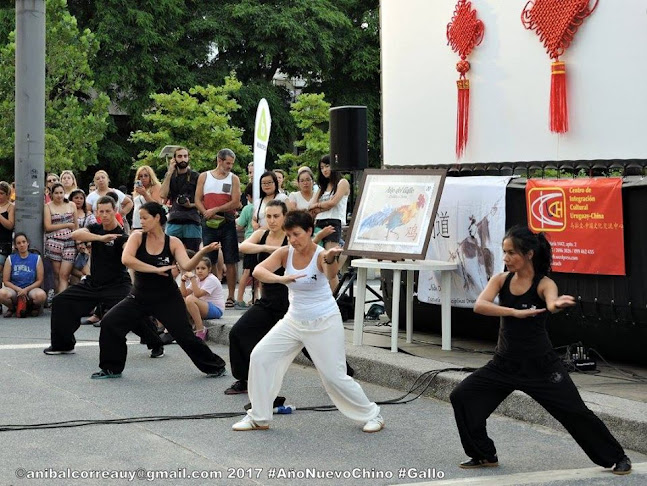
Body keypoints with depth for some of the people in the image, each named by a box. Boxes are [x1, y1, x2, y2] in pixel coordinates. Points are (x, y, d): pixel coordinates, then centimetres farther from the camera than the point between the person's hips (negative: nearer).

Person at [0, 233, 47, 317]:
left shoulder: (36, 258, 4)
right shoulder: (10, 259, 5)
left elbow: (39, 280, 2)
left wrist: (26, 290, -14)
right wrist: (19, 290, -15)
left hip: (31, 289, 0)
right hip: (15, 289, 0)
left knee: (41, 295, -38)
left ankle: (34, 307, 2)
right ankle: (12, 308, 1)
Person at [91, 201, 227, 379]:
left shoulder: (173, 243, -6)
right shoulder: (137, 237, -5)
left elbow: (187, 266, -20)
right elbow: (126, 259, -22)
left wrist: (203, 252, -37)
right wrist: (156, 269, -23)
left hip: (167, 298, -2)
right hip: (140, 297, 2)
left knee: (185, 335, -4)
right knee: (109, 322, -12)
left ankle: (215, 366, 19)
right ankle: (112, 368, 5)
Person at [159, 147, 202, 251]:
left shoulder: (196, 176, 7)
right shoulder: (170, 176, 15)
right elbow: (163, 194, 0)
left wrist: (191, 205, -13)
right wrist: (170, 173, -2)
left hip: (192, 222, -2)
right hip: (173, 221, 2)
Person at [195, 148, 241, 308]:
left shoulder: (234, 178, 5)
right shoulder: (204, 177, 8)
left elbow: (235, 202, -6)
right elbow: (198, 200, 3)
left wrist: (215, 210, -12)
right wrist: (207, 214, -13)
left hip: (227, 223, -1)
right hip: (209, 223, 1)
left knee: (230, 261, -2)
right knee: (209, 261, 4)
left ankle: (231, 296, 1)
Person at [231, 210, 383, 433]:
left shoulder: (321, 254, -20)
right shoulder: (285, 253, -7)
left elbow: (330, 273, -43)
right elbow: (258, 271, -20)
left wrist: (331, 259, -66)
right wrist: (281, 278, -40)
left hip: (324, 323, -5)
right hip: (294, 320, 5)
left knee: (334, 376, -5)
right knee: (260, 356, -2)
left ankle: (371, 415, 17)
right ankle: (259, 418, 9)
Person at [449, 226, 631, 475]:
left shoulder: (544, 283, -13)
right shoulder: (501, 280, -4)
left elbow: (551, 303, -37)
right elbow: (479, 305, -22)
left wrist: (558, 304, -63)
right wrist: (516, 312, -38)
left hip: (540, 365, -4)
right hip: (505, 363, 4)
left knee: (575, 412, -4)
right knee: (462, 396, -6)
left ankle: (616, 457, 16)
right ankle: (484, 455, 11)